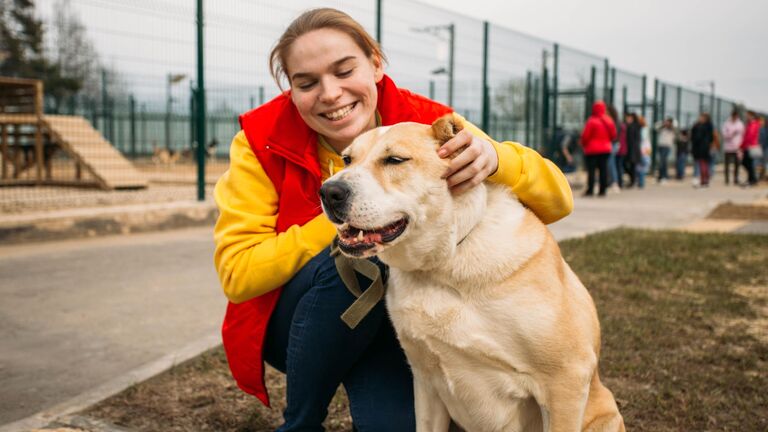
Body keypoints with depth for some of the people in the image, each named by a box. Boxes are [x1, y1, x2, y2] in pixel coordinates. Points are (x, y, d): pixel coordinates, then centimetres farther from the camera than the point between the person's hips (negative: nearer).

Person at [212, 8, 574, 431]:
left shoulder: (425, 123, -16)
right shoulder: (263, 138, -16)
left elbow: (557, 201, -19)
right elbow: (236, 272, -20)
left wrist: (494, 157, -42)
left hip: (396, 315, 0)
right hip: (291, 323, 0)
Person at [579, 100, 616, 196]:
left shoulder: (592, 121, -13)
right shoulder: (609, 121, 5)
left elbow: (585, 135, -10)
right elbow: (613, 135, 11)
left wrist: (583, 143, 8)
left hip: (592, 149, -5)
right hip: (606, 149, 5)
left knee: (591, 170, -2)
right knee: (603, 169, 6)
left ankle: (590, 190, -4)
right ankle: (603, 190, 6)